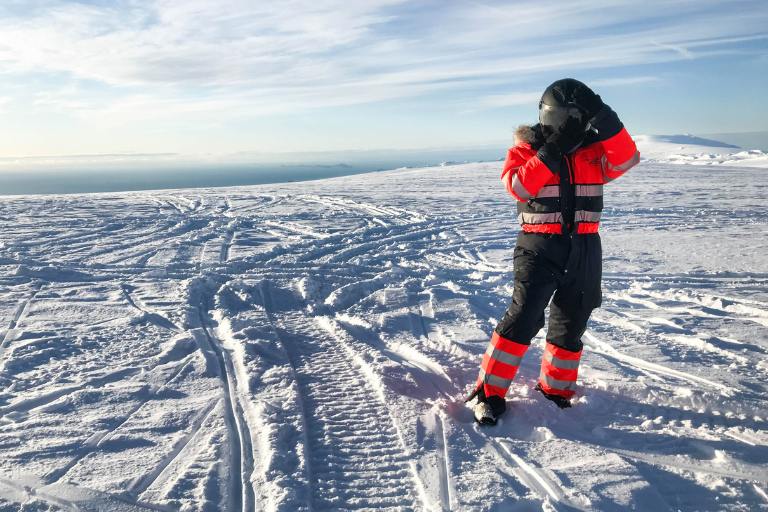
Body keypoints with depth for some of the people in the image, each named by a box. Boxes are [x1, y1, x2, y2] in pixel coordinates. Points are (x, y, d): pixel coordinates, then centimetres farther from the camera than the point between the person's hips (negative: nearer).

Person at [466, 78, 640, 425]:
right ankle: (489, 391, -7)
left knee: (571, 325, 13)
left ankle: (555, 388, 32)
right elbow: (519, 186, -18)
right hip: (540, 248, -4)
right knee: (524, 316, -17)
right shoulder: (526, 148, 0)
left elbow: (626, 159, -9)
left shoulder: (593, 151, 9)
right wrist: (553, 150, -21)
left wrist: (605, 119, -19)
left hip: (584, 251, 5)